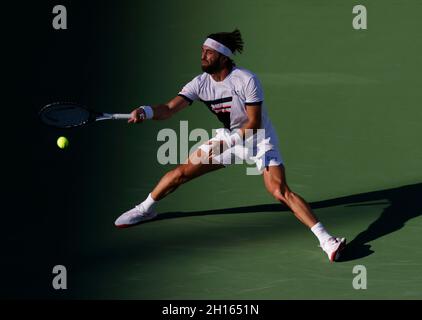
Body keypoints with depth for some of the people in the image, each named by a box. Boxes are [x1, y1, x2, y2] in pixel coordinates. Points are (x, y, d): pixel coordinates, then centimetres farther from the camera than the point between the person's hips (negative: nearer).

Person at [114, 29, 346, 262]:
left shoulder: (246, 81, -27)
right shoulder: (201, 83, -13)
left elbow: (254, 123, -24)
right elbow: (169, 109, -21)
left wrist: (227, 142, -34)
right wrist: (147, 111, -42)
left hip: (260, 140, -6)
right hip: (229, 138, 6)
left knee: (280, 192, -23)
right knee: (181, 171, 5)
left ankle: (325, 239, -25)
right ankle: (145, 209, 29)